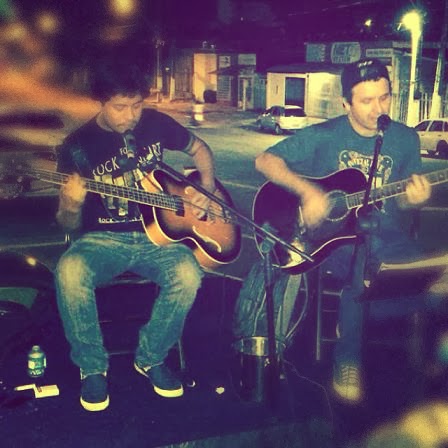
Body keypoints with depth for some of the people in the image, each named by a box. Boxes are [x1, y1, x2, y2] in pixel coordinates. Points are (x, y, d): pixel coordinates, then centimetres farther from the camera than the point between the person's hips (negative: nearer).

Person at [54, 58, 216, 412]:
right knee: (70, 271, -35)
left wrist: (207, 191, 3)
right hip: (102, 240, -1)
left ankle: (151, 358, -4)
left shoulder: (155, 123, 3)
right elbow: (69, 225, -2)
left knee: (188, 274, -31)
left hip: (157, 234, 2)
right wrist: (71, 206, -27)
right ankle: (93, 367, -11)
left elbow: (200, 149, 21)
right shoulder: (78, 146, -4)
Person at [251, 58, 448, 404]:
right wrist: (307, 191, -20)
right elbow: (265, 160, -6)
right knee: (364, 273, -35)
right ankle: (348, 359, -8)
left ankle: (352, 322, 1)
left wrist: (414, 199, -12)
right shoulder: (324, 136, -3)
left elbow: (400, 202, 13)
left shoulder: (405, 139, 7)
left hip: (386, 236, 4)